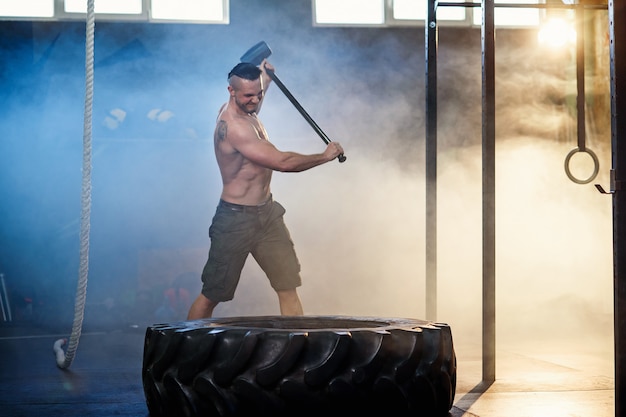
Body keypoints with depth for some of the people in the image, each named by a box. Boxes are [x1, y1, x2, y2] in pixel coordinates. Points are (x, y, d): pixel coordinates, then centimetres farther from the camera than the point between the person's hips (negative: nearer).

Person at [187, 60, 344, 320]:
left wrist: (265, 81, 27)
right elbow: (283, 162, -26)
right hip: (237, 219, -9)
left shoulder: (237, 111, 6)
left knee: (289, 287, 0)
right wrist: (325, 156, -14)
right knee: (211, 296, 4)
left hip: (266, 213, 9)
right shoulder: (232, 126, -24)